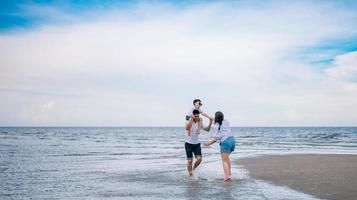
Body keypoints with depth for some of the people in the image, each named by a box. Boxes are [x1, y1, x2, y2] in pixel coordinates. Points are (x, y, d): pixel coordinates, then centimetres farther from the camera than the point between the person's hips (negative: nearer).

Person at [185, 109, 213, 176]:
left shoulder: (199, 122, 0)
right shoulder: (189, 122, -14)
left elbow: (207, 129, 0)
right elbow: (187, 128, -36)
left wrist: (210, 122, -15)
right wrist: (192, 119, -44)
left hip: (197, 144, 4)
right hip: (189, 143, -3)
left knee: (199, 159, -12)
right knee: (190, 160, -3)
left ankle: (193, 168, 15)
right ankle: (190, 174, 13)